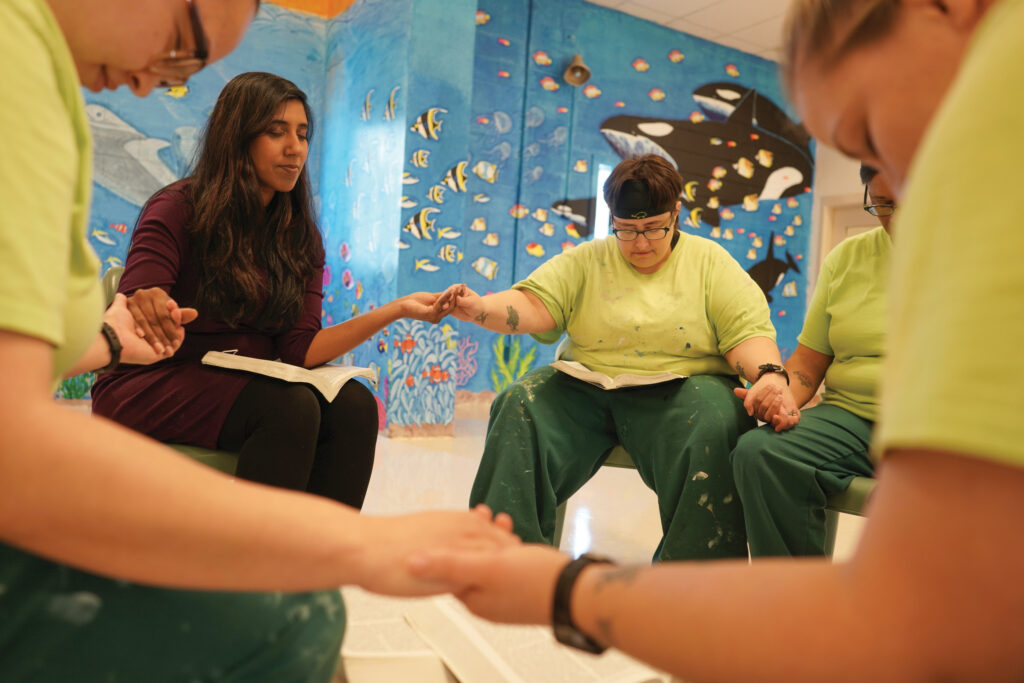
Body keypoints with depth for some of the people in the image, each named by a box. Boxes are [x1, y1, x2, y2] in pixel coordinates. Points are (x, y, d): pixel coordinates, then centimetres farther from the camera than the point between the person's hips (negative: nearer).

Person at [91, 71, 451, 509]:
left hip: (244, 386, 5)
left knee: (353, 404, -23)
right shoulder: (178, 210, -7)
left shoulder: (301, 239, 6)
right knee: (290, 407, -31)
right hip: (152, 386, -4)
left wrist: (396, 310, -15)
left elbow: (300, 349, -4)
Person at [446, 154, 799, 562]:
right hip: (586, 388, 2)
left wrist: (770, 373, -21)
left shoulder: (710, 261, 10)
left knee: (715, 424, -34)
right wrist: (479, 308, -22)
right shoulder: (585, 261, 12)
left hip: (681, 390, -1)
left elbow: (748, 334, 2)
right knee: (520, 407, -25)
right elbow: (534, 305, -1)